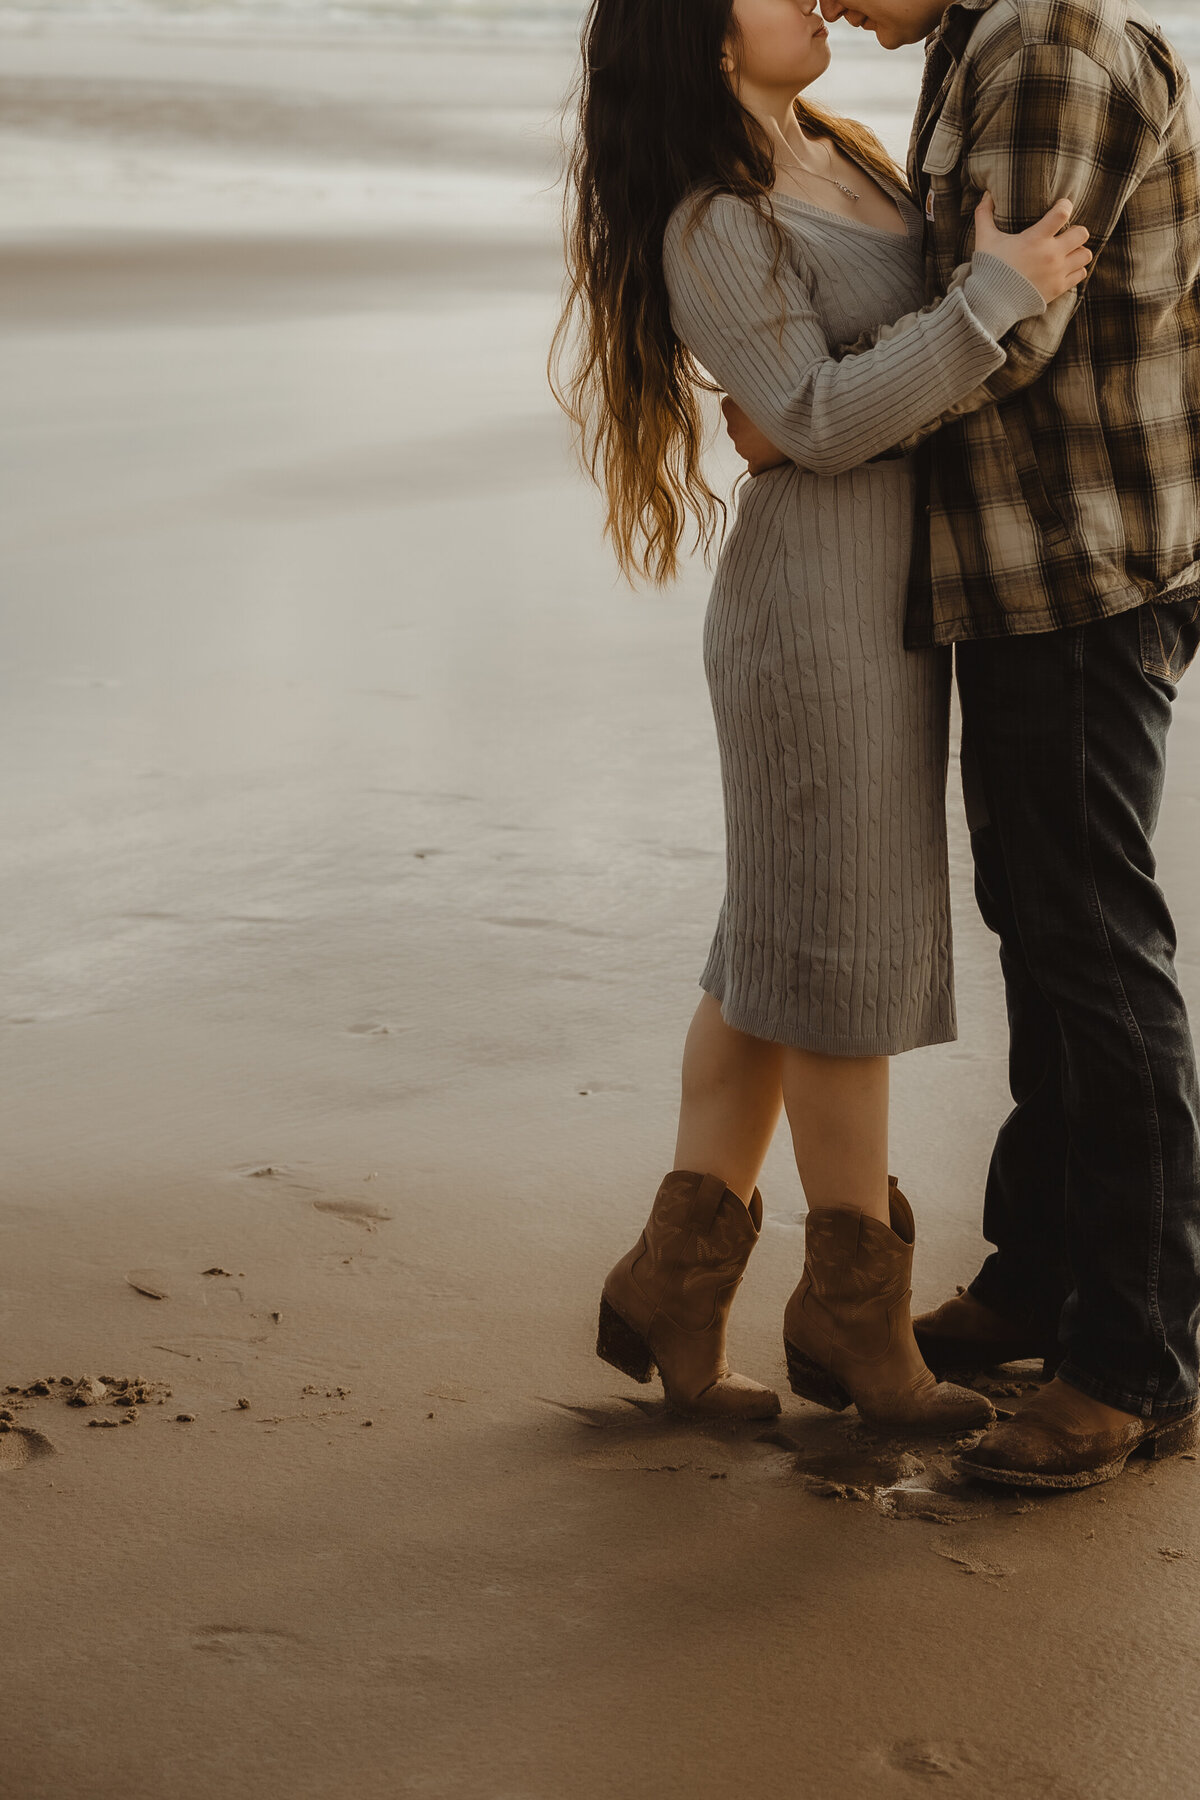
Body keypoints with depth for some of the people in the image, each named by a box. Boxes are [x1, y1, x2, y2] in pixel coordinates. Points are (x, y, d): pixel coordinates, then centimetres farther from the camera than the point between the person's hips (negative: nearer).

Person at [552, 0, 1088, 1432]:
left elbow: (918, 351, 25)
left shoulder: (840, 156, 13)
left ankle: (676, 1277, 17)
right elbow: (820, 418, -19)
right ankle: (855, 1309, 12)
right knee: (847, 947, 0)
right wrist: (993, 297, -24)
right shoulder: (710, 226, -14)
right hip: (818, 598, -9)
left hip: (892, 595, 9)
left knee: (787, 943, 10)